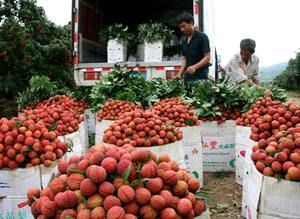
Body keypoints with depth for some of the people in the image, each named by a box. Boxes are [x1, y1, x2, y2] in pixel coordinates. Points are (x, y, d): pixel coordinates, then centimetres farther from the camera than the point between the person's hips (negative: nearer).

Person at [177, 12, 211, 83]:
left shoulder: (202, 37, -6)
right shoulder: (184, 40, 15)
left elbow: (207, 57, -9)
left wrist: (195, 67, -24)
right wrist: (181, 72, 3)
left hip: (200, 77, -6)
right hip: (188, 76, 6)